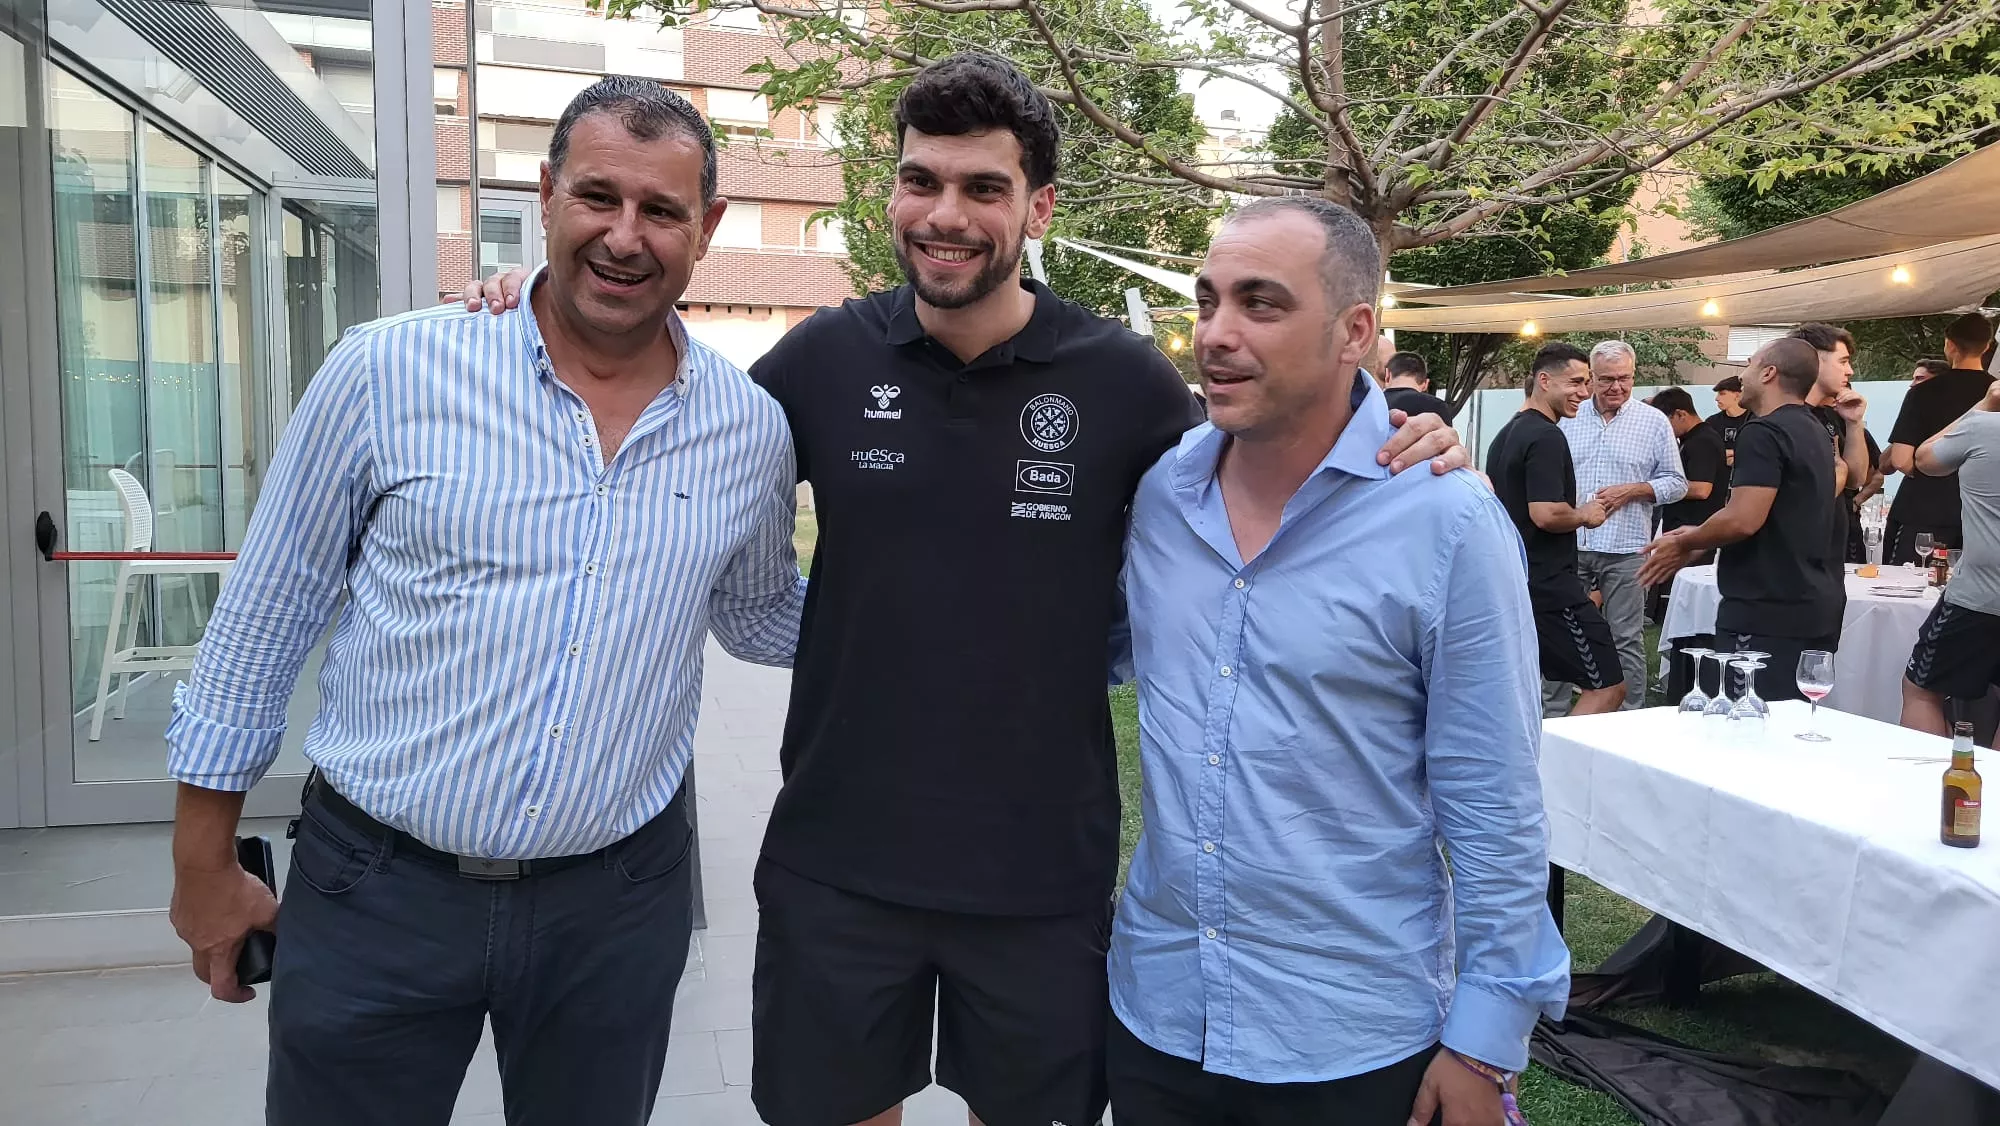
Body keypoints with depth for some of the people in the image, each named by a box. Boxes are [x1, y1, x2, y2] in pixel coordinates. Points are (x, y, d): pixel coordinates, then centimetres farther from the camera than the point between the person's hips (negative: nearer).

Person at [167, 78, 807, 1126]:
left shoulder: (751, 431, -2)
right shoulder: (386, 372, -9)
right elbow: (263, 620, 0)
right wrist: (204, 865, 4)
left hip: (617, 905, 2)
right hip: (375, 889, -1)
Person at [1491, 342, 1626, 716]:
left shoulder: (1506, 434, 16)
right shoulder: (1547, 437, -14)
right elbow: (1546, 513, -24)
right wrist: (1585, 515, -6)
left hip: (1510, 582, 10)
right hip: (1549, 585, -10)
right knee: (1607, 687, -5)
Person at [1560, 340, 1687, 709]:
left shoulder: (1654, 422, 4)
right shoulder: (1569, 418, 9)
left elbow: (1676, 484, 5)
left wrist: (1631, 490, -10)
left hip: (1624, 549, -2)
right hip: (1570, 545, 2)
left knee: (1626, 641, 3)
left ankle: (1630, 717, 11)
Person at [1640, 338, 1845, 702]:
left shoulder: (1764, 432, -15)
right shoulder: (1815, 432, 16)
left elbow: (1743, 519, -24)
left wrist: (1685, 543, -6)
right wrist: (1699, 539, 20)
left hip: (1768, 613, -10)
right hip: (1817, 608, 10)